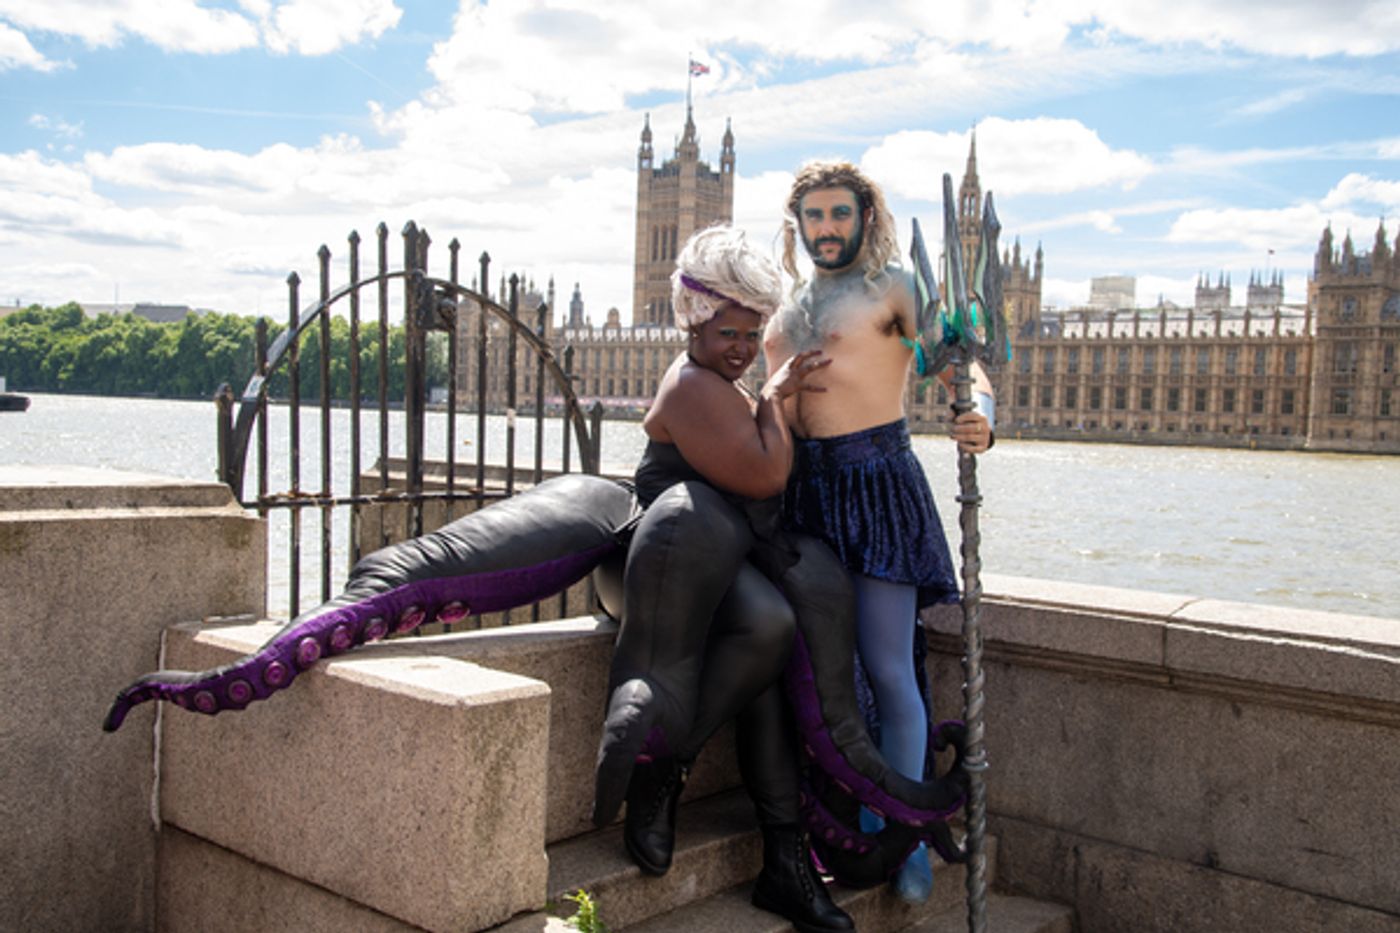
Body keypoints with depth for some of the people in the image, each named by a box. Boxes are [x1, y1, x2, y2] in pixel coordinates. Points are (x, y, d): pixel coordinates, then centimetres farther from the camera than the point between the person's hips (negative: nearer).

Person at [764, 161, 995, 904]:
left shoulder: (894, 287, 0)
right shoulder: (789, 302, 17)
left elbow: (962, 367, -10)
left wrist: (979, 417, -30)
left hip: (874, 477, -5)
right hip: (802, 484, 6)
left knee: (887, 668, -6)